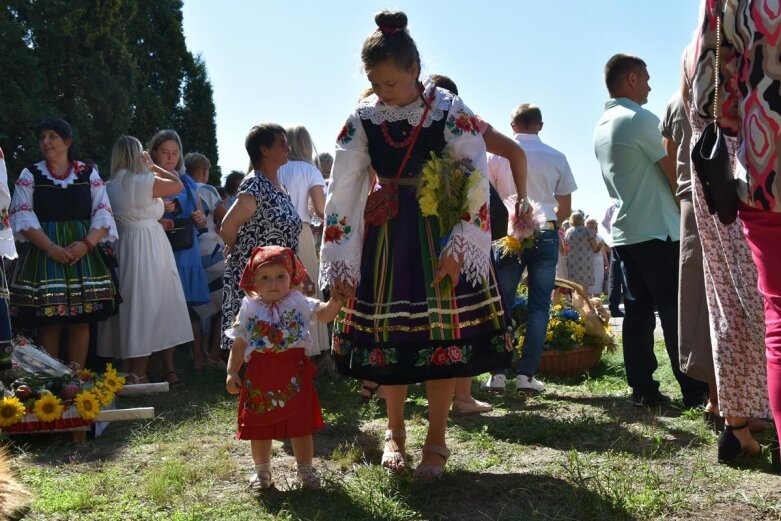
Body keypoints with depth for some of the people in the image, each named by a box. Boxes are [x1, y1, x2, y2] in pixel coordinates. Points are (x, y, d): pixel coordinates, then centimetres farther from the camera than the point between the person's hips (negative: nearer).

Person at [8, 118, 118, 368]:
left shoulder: (89, 174, 9)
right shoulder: (30, 175, 6)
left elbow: (103, 214, 4)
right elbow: (22, 217, -3)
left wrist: (86, 243, -14)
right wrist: (51, 247, -16)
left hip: (82, 254, 1)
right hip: (44, 254, -1)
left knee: (81, 322, 1)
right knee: (49, 324, -3)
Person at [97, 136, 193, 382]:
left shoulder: (111, 186, 8)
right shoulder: (144, 181, -11)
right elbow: (178, 185, 1)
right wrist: (153, 166, 11)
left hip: (123, 246, 7)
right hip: (149, 248, -7)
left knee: (129, 306, 13)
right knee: (149, 307, 0)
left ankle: (128, 371, 20)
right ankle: (139, 374, 3)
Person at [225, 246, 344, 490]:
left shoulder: (298, 303, -1)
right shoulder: (249, 309, 1)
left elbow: (325, 314, -12)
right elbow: (239, 343, 4)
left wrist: (336, 300, -30)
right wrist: (232, 372, -2)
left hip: (294, 373, -1)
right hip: (260, 376, 1)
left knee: (301, 425, 8)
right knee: (260, 426, 12)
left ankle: (305, 470, 26)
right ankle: (262, 471, 33)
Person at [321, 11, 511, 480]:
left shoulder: (450, 111, -11)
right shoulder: (362, 119, -4)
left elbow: (476, 182, -13)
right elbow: (342, 192, -3)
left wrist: (457, 246, -19)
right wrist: (340, 263, -6)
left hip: (441, 235, -2)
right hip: (384, 236, 2)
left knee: (443, 333, 0)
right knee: (388, 332, 6)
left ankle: (437, 442, 13)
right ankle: (395, 433, 24)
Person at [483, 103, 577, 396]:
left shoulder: (498, 155, 0)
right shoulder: (556, 158, 3)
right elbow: (565, 209, 7)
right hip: (545, 235, 0)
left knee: (502, 303, 6)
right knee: (539, 305, 5)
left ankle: (498, 373, 0)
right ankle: (526, 374, -1)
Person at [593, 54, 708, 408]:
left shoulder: (601, 127, 15)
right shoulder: (640, 119, -12)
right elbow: (675, 175, -9)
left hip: (624, 232, 8)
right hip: (655, 231, -8)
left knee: (637, 309, 6)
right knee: (675, 311, -5)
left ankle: (642, 388, 6)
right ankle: (694, 391, -3)